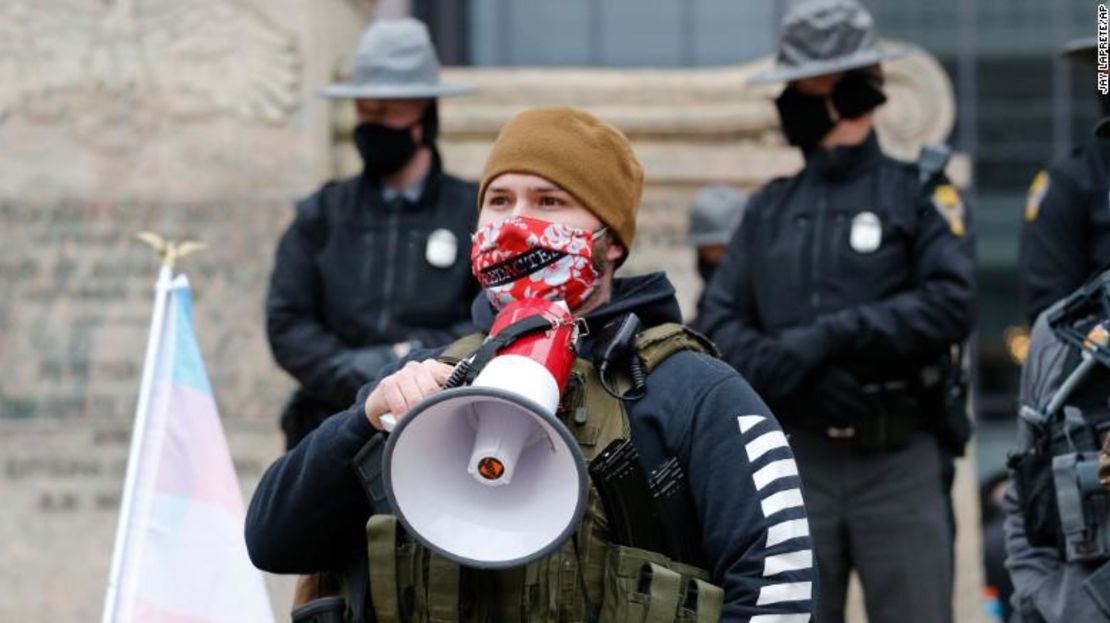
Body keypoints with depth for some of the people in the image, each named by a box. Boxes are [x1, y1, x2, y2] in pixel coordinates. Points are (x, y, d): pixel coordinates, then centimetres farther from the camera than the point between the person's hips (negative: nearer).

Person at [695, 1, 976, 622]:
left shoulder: (920, 195, 3)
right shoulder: (770, 211, 14)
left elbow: (951, 304, -12)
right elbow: (718, 324, 5)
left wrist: (833, 336, -17)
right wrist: (792, 374, -14)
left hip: (901, 462, -3)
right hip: (797, 461, 4)